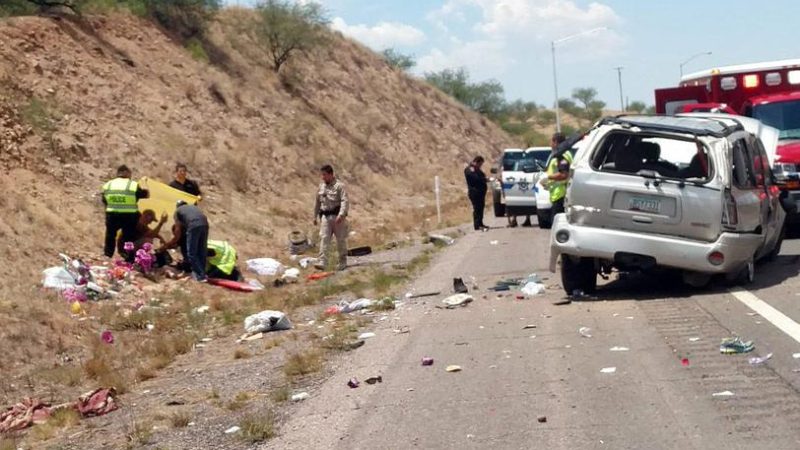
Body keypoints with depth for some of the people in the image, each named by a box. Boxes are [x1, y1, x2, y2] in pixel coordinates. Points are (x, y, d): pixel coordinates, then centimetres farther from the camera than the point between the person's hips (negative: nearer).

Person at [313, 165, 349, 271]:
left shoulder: (339, 186, -7)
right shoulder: (321, 186, 12)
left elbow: (345, 201, -16)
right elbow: (317, 202, 22)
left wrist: (341, 215, -27)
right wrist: (315, 216, 22)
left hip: (337, 215, -5)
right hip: (325, 216, 5)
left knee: (341, 240, 4)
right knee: (324, 238, -8)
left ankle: (342, 262, 17)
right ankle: (322, 262, -15)